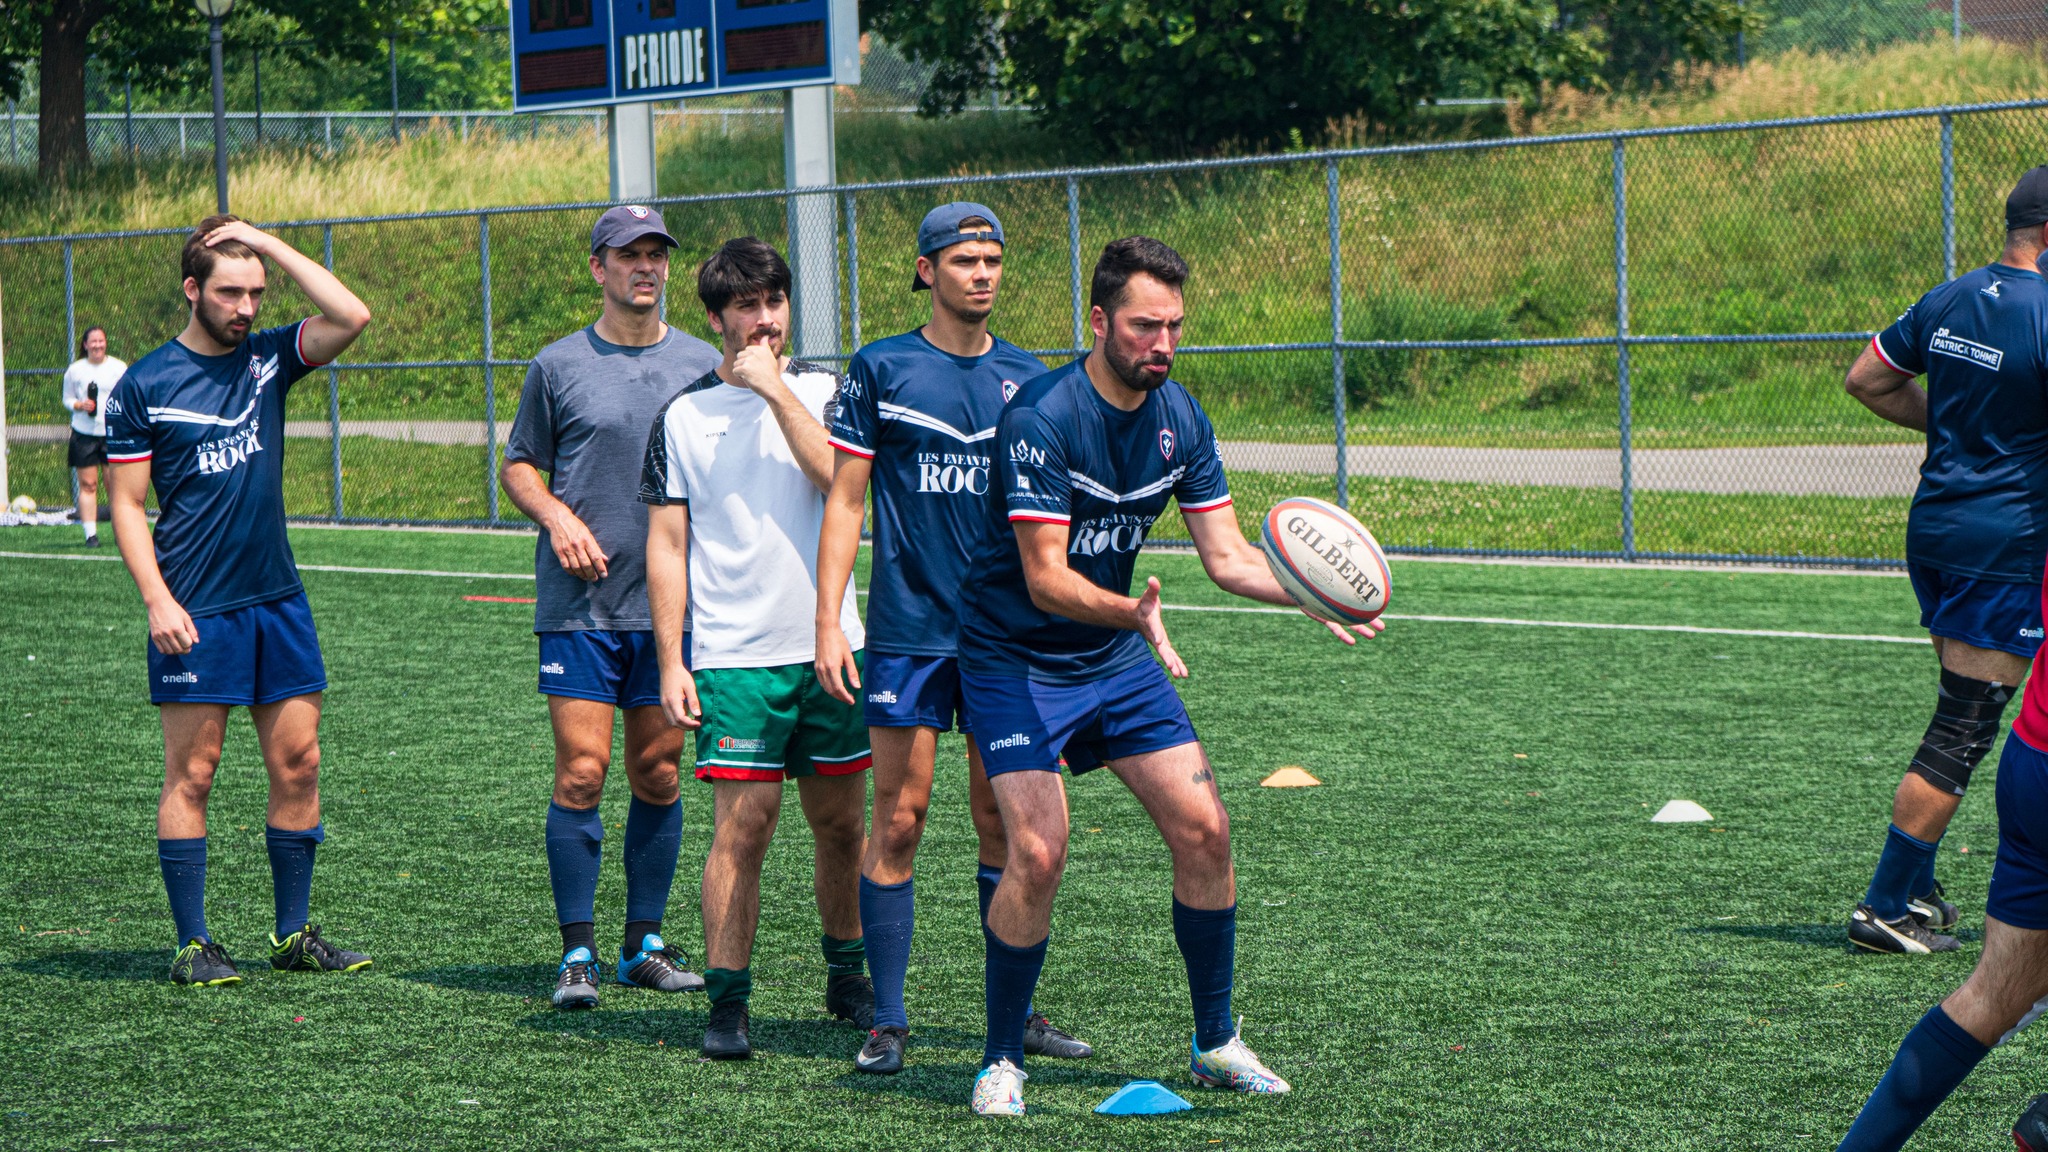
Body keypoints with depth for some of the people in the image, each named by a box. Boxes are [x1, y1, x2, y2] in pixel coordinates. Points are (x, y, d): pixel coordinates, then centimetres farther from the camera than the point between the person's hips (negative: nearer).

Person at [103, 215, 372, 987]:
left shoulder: (269, 358, 8)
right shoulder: (144, 386, -2)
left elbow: (352, 317, -7)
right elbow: (127, 506, -2)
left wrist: (270, 245, -7)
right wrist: (157, 600, -12)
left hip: (279, 602, 4)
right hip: (196, 611, -4)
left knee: (297, 764, 5)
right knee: (191, 773, -1)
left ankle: (293, 935, 14)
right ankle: (193, 944, 4)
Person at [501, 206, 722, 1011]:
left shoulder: (702, 364, 8)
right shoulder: (560, 366, 2)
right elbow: (518, 465, 10)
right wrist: (556, 516, -9)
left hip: (672, 603, 2)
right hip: (579, 604, -2)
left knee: (658, 774, 6)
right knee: (581, 772, -7)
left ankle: (645, 943, 16)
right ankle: (577, 952, -1)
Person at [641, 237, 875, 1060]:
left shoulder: (822, 392, 6)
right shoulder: (683, 416, 4)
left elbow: (840, 477, -13)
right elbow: (666, 545, 4)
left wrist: (776, 388, -14)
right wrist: (671, 664, -2)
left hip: (830, 650, 2)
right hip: (733, 659, -2)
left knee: (843, 825, 10)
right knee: (741, 829, -8)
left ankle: (847, 978, 27)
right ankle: (727, 1005, -3)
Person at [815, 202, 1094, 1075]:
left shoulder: (1026, 376, 9)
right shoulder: (882, 370, 0)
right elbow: (845, 500, 0)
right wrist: (828, 624, -8)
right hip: (908, 631, -3)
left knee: (1002, 822, 6)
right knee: (899, 820, -4)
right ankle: (887, 1021, 2)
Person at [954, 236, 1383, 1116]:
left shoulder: (1180, 419, -3)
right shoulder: (1041, 417, -23)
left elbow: (1228, 557, -1)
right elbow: (1046, 580, -26)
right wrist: (1134, 611, -43)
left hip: (1115, 655, 6)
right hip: (1015, 657, -6)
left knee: (1202, 828, -2)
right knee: (1036, 852, -18)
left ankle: (1215, 1043, 14)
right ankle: (1002, 1061, -1)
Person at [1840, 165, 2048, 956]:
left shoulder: (1947, 301, 7)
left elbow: (1866, 379, 16)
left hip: (1933, 527, 8)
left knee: (1962, 713, 20)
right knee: (1963, 734, -4)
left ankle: (1916, 888, 24)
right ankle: (1886, 907, -3)